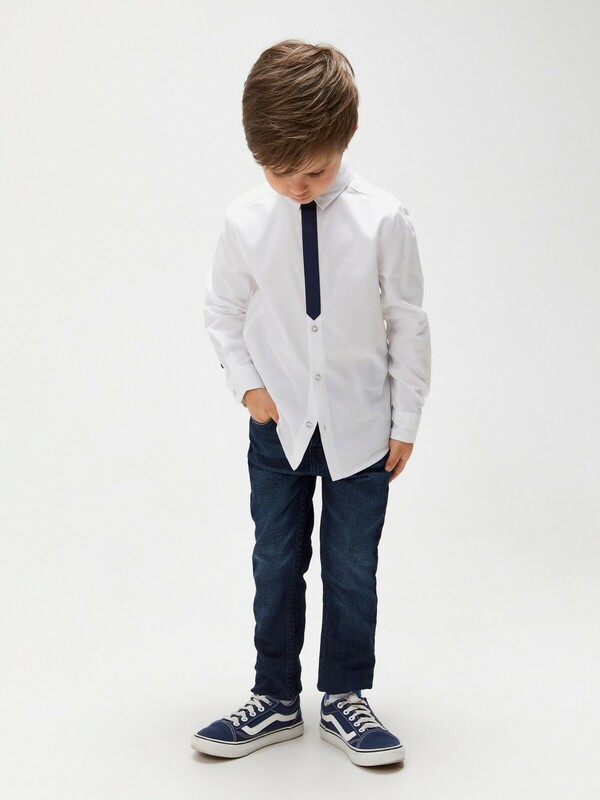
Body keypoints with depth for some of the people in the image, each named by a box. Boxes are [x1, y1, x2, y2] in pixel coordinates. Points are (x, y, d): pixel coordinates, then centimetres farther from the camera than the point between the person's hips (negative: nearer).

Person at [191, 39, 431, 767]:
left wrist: (406, 422, -2)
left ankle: (344, 700, 27)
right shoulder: (244, 221, -12)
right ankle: (275, 700, 27)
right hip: (279, 425, 1)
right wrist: (247, 385, -6)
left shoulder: (383, 221, -16)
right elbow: (223, 312, 5)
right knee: (276, 565, 12)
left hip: (360, 428, -1)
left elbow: (408, 323, -6)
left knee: (352, 569, 9)